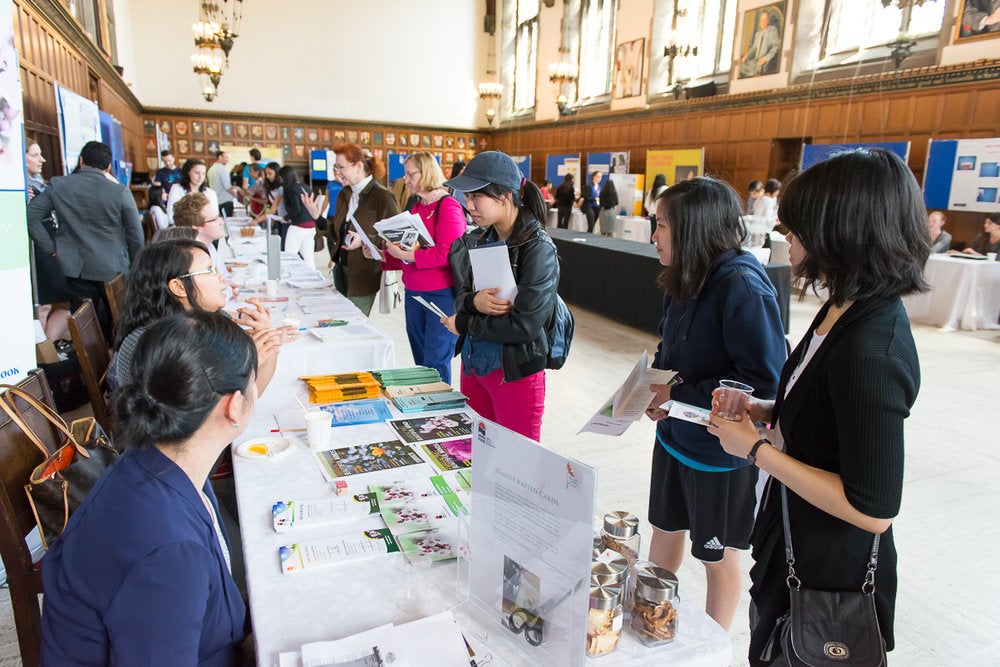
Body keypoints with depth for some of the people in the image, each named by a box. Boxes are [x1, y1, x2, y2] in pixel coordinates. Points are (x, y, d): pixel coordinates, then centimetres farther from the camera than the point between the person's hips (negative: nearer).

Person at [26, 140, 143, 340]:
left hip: (77, 269, 2)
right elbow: (135, 234, -6)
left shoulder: (57, 185, -1)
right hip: (114, 269, -2)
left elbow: (31, 215, 0)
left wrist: (50, 248, 5)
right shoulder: (120, 191, -10)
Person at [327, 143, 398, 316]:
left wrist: (365, 240, -23)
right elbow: (335, 230, 17)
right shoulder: (344, 195, 12)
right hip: (342, 269, 7)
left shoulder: (381, 196, -13)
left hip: (364, 274, -7)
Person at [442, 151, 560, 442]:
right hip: (473, 363, 7)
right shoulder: (484, 240, 4)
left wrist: (464, 324, -11)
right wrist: (473, 302, -17)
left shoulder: (538, 249, -17)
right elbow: (461, 294, 8)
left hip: (515, 372, -6)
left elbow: (525, 325, -23)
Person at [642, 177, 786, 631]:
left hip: (721, 449, -7)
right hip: (675, 434, 7)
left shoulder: (742, 286, -25)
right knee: (664, 530, 23)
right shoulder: (686, 279, -1)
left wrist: (680, 396, -23)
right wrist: (656, 382, -5)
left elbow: (764, 380, -27)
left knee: (718, 557, 14)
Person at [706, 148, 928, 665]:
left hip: (829, 571, -8)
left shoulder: (871, 351, -30)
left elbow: (873, 510, -27)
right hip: (796, 543, 8)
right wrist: (764, 411, -2)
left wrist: (756, 448, -23)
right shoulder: (844, 309, -2)